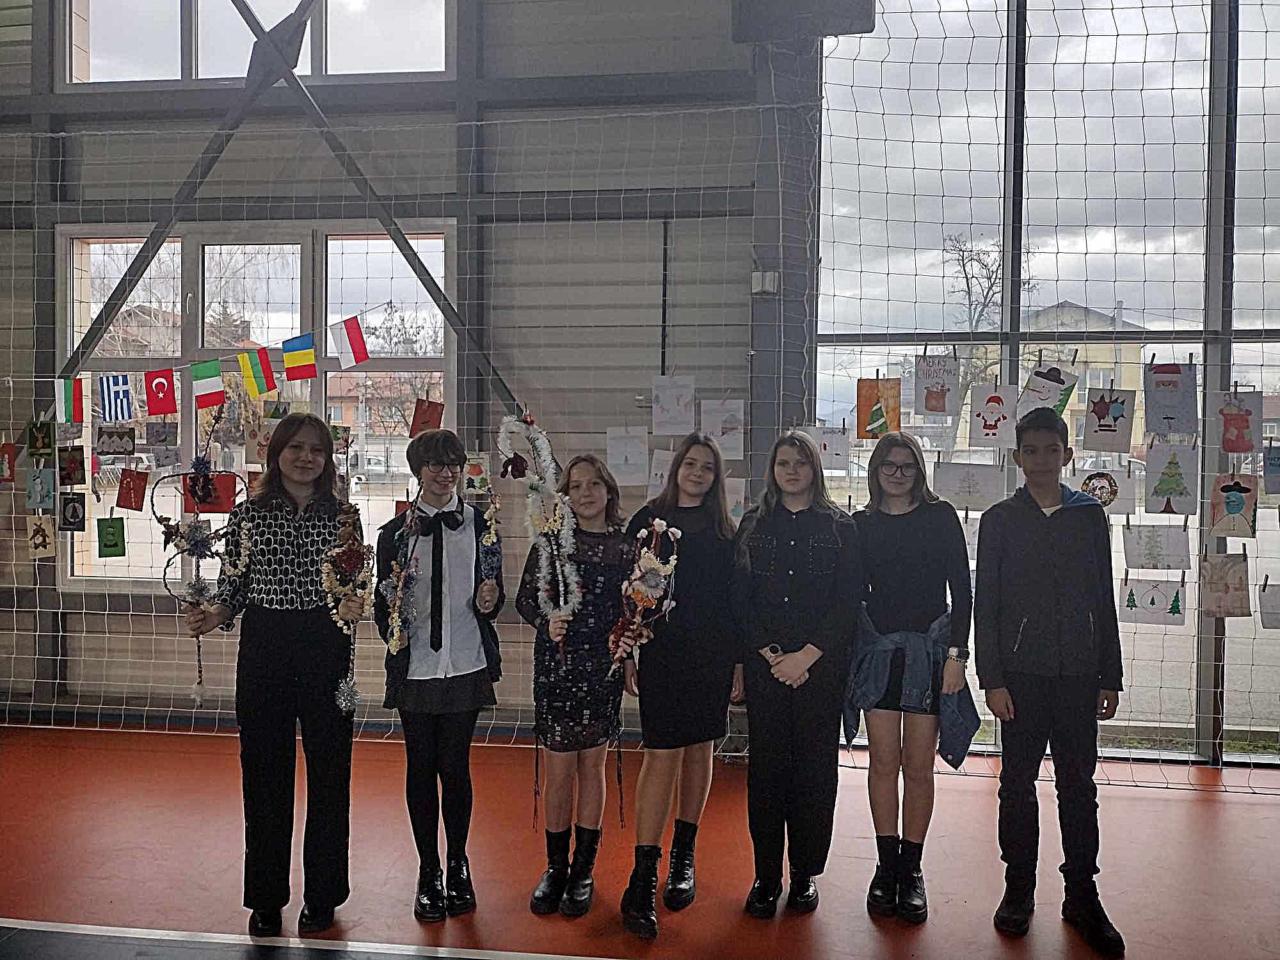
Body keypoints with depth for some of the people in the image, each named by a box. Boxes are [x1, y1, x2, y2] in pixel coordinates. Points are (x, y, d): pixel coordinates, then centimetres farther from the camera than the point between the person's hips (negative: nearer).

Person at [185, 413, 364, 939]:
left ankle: (322, 896, 22)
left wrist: (355, 605, -13)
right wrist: (213, 615, -14)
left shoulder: (342, 514, 3)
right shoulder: (248, 514, 3)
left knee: (329, 771, 6)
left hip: (326, 649, 0)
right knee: (265, 774, 6)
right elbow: (233, 587, 5)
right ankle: (266, 899, 22)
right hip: (264, 648, 0)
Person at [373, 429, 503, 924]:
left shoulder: (480, 525, 3)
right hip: (415, 666, 1)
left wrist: (488, 602, -15)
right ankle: (429, 873, 20)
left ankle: (457, 866, 23)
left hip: (464, 664, 0)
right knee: (421, 767, 7)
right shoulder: (395, 532, 3)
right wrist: (392, 625, -14)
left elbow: (494, 595, 8)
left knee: (455, 766, 4)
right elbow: (382, 603, 6)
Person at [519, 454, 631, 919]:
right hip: (556, 665, 0)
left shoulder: (625, 546, 1)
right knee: (559, 768, 3)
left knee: (592, 764, 9)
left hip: (603, 667, 1)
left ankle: (583, 870, 21)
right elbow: (524, 599, 4)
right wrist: (546, 623, -14)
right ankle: (555, 867, 20)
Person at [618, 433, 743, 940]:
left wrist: (739, 662, 5)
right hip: (660, 652, -3)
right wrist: (626, 655, -4)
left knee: (698, 750, 10)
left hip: (712, 657, 3)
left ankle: (683, 858, 25)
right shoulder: (647, 521, 1)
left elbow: (735, 599, 9)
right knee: (661, 756, -9)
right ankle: (643, 878, -6)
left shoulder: (723, 531, 9)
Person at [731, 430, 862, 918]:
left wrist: (806, 656, -10)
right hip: (765, 665, 1)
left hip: (821, 665, -1)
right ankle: (766, 875, 12)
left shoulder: (840, 527, 3)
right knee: (766, 765, 2)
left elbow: (848, 603, -2)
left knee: (815, 765, 3)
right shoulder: (754, 525, 9)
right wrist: (770, 655, -7)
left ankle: (805, 874, 15)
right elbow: (741, 598, 4)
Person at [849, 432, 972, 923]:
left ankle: (911, 870, 12)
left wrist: (956, 653, -7)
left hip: (929, 650, -1)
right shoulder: (862, 524, 7)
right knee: (884, 760, 2)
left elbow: (961, 590, 0)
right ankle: (886, 867, 13)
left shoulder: (940, 516, 2)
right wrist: (844, 652, 2)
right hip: (878, 650, 2)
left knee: (918, 765, 2)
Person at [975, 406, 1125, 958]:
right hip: (1021, 673, -1)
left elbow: (1104, 600, 10)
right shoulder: (1000, 520, 3)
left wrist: (1110, 678, 6)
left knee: (1078, 784, 6)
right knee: (1017, 783, 5)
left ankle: (1082, 897, 15)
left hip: (1078, 674, 1)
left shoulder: (1090, 516, 8)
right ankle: (1018, 890, 17)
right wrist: (992, 679, -6)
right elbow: (984, 604, 1)